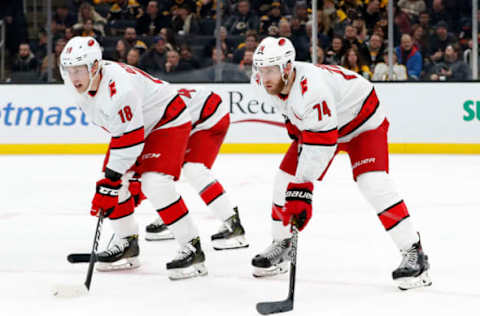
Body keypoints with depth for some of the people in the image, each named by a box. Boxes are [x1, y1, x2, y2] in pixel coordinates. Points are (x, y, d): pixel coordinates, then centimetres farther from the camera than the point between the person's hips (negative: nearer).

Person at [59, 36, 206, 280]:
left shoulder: (118, 88, -37)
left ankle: (192, 249, -17)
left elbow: (129, 140, -34)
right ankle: (127, 245, 18)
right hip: (133, 127, 10)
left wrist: (109, 182, -32)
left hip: (167, 121, -10)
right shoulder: (77, 86, -8)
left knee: (154, 183, -23)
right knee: (114, 178, 2)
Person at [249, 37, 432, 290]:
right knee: (286, 180, 0)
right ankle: (280, 246, 21)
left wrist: (303, 186, -43)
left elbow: (321, 141, -42)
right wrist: (293, 125, 11)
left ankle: (414, 254, -18)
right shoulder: (261, 85, -17)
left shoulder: (311, 88, -42)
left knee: (373, 183, -24)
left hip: (362, 121, -8)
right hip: (311, 125, 8)